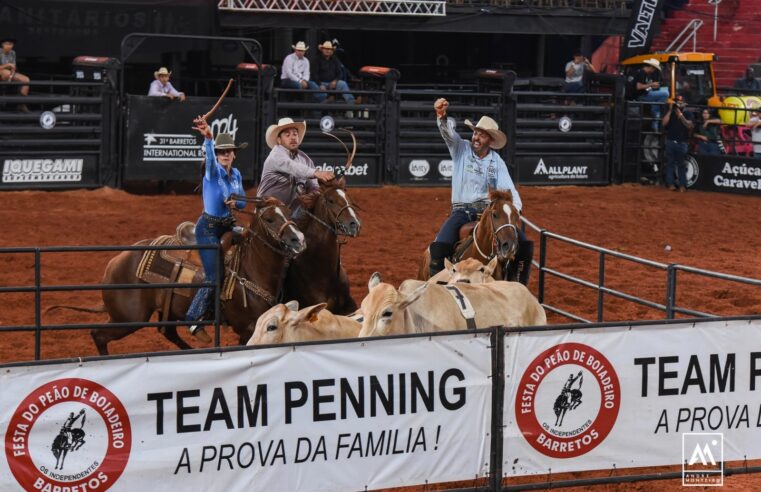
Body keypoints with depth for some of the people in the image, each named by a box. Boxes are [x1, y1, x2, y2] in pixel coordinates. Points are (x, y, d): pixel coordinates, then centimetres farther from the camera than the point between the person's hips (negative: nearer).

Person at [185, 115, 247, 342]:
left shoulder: (236, 174, 4)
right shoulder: (213, 171, -16)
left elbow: (243, 202, 13)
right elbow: (210, 157, -39)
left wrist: (235, 202, -12)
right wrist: (207, 138, -60)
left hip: (228, 225, 7)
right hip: (209, 227, -7)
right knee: (214, 278, -10)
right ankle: (194, 321, 3)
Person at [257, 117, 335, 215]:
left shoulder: (305, 159, 9)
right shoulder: (276, 155, -11)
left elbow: (313, 186, 6)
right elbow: (292, 167, -32)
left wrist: (314, 194, -21)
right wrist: (316, 173, -48)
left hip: (294, 213, 6)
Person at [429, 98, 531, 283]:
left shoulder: (497, 162, 7)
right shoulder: (461, 148, 2)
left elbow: (508, 189, 0)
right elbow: (447, 132, -17)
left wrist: (515, 209, -20)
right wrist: (441, 116, -39)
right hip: (462, 210, -2)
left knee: (523, 245, -13)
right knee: (440, 247, -28)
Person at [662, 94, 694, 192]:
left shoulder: (688, 114, 3)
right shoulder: (670, 113, 7)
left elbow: (690, 126, -11)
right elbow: (664, 123, -9)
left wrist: (681, 115, -17)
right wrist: (670, 110, -9)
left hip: (682, 143, -1)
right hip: (670, 141, 1)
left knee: (681, 164, 1)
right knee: (670, 163, 1)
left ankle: (682, 185, 3)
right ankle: (670, 184, 3)